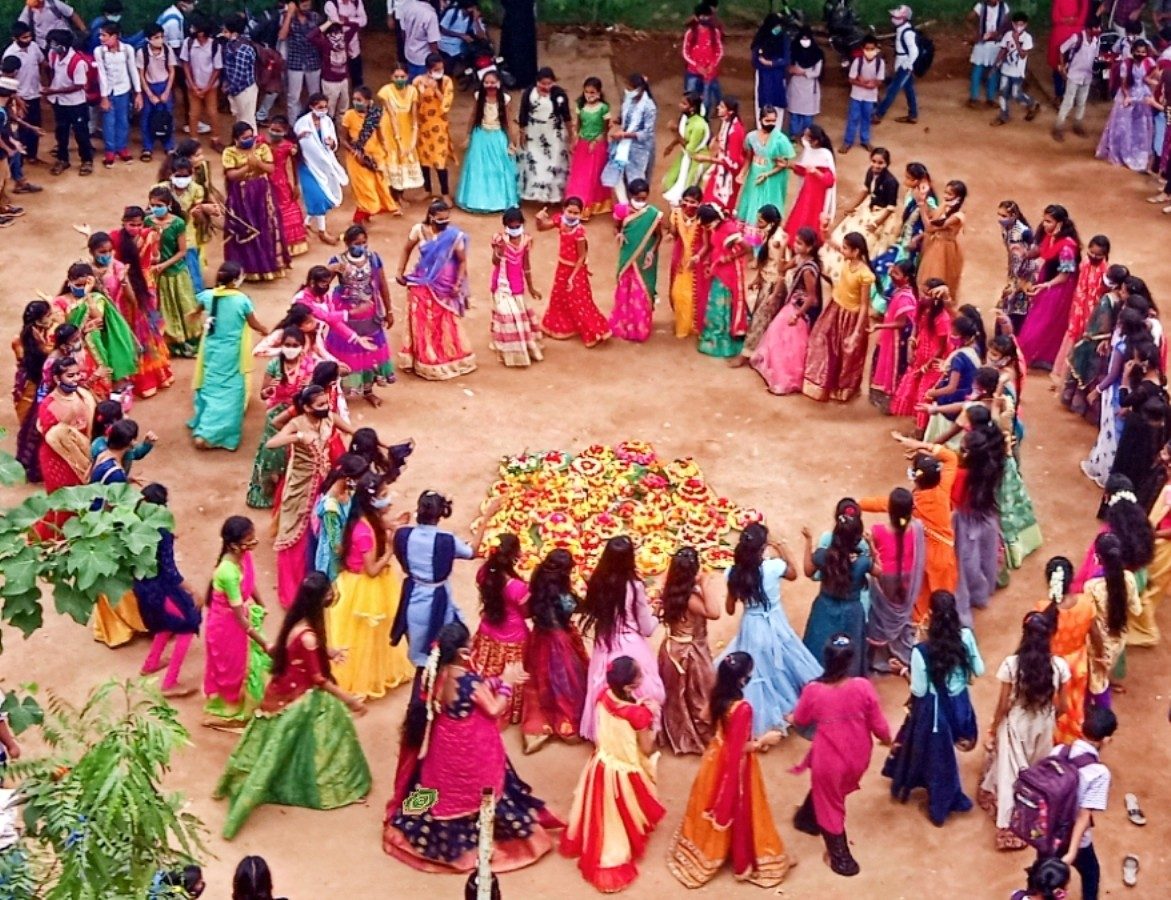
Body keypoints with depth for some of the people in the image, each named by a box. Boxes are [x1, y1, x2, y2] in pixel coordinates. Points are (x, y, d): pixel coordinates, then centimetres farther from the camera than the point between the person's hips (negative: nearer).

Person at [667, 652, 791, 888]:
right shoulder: (743, 708, -35)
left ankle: (707, 849, 46)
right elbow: (740, 748, -27)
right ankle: (743, 859, 33)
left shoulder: (717, 696, -12)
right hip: (735, 765, -7)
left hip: (717, 757, 7)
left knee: (716, 804, 26)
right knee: (736, 811, 13)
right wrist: (763, 740, -15)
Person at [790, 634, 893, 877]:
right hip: (857, 757, 2)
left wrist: (790, 718, 22)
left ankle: (840, 857, 32)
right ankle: (808, 818, 53)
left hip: (829, 759, -2)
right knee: (834, 791, 30)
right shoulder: (863, 687, -22)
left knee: (829, 804, 20)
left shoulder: (813, 690, -21)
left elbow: (800, 721, -2)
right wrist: (887, 739, 11)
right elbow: (878, 723, -10)